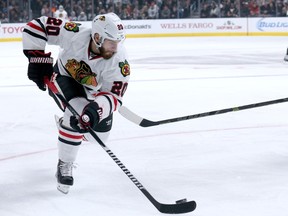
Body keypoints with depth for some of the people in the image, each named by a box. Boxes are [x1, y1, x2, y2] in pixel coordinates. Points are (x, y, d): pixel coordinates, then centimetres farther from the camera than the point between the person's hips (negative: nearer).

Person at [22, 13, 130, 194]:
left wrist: (97, 109, -57)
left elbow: (114, 95, -37)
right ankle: (65, 165, -14)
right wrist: (37, 58, -33)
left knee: (99, 134, 4)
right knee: (77, 113, -31)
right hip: (63, 77, -3)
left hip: (93, 91, 3)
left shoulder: (119, 60, -35)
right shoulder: (74, 35, -37)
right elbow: (37, 25, -29)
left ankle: (68, 125, 38)